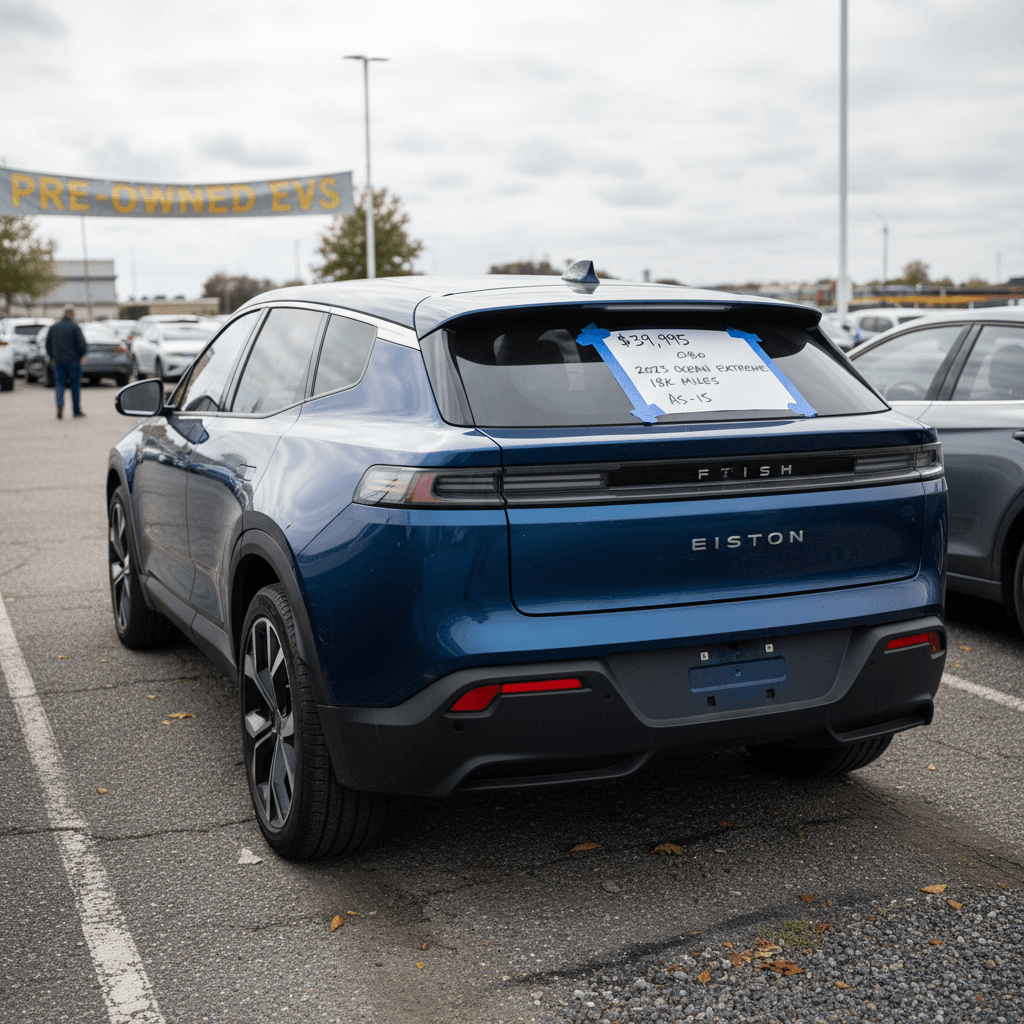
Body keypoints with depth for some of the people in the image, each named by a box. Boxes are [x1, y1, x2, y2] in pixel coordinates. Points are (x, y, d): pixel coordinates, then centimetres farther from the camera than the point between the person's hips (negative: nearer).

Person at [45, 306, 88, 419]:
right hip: (73, 360, -3)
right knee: (75, 385, 6)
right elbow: (82, 344, -12)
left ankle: (60, 404, -19)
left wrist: (52, 357, 21)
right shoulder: (75, 327, -8)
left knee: (59, 384, 5)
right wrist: (81, 355, 7)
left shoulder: (53, 327, 6)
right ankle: (77, 410, 11)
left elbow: (48, 344, 10)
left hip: (58, 360, 3)